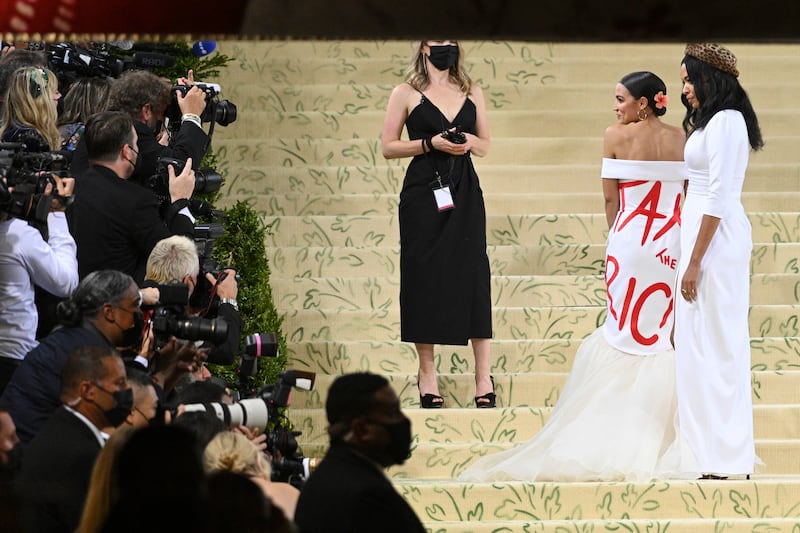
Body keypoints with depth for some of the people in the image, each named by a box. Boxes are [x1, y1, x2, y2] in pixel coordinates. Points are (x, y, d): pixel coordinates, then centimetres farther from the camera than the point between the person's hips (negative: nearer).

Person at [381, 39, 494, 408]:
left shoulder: (470, 93, 12)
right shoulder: (407, 94, 2)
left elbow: (484, 146, 18)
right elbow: (388, 147, -1)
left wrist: (468, 140, -5)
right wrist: (431, 143, -12)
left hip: (464, 193, 3)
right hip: (423, 194, -2)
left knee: (472, 275, -3)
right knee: (426, 278, -1)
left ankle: (483, 376, -1)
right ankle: (427, 374, 8)